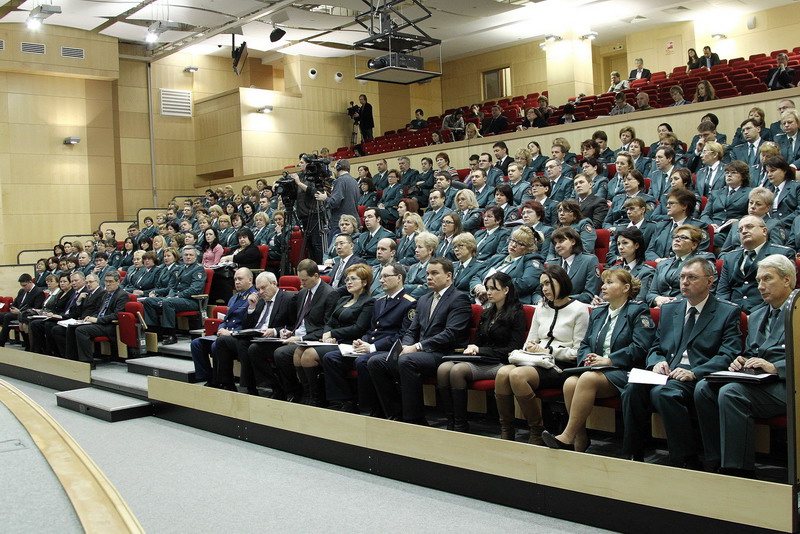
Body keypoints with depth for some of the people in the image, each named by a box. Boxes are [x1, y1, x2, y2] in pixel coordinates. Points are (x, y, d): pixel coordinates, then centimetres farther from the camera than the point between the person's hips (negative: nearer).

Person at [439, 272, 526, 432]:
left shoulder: (516, 314, 1)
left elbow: (514, 348, -7)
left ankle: (461, 426, -24)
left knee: (457, 370, -30)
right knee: (443, 368, -22)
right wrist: (472, 348, 0)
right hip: (481, 360, 7)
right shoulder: (486, 314, 22)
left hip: (500, 363, -6)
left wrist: (481, 350, -9)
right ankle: (451, 423, -23)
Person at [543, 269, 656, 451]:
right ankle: (580, 440, -19)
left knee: (588, 378, -34)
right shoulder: (597, 312, 24)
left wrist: (608, 360, -16)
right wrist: (586, 360, -1)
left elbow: (640, 347, -10)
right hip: (598, 368, 6)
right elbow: (584, 345, 22)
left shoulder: (638, 311, 3)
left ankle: (567, 437, -31)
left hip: (624, 372, -6)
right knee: (570, 383, -27)